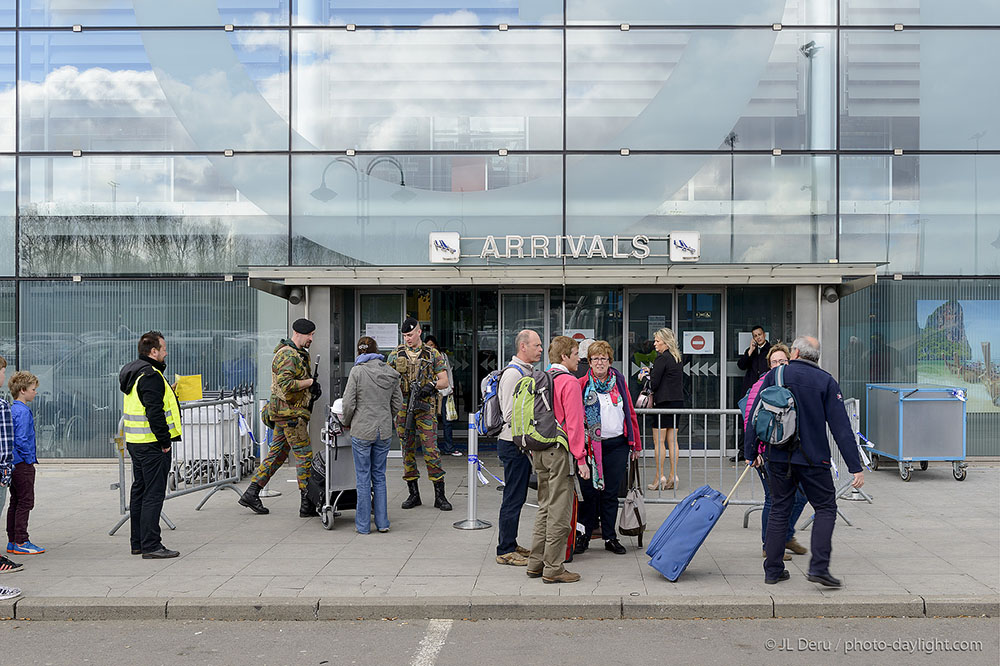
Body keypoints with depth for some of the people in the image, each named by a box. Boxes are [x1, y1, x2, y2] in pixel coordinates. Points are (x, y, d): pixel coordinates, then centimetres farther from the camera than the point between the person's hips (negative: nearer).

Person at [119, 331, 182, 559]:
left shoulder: (133, 373, 15)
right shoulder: (150, 375, -17)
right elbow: (154, 413, -23)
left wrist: (169, 392, 16)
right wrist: (165, 441, -18)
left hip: (135, 442, 10)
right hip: (152, 445, -10)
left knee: (140, 490, 16)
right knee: (154, 493, -6)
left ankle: (138, 542, 24)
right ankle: (151, 546, -3)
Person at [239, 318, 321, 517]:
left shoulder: (300, 354, 17)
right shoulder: (288, 355, -16)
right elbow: (286, 384, -26)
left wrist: (313, 387, 6)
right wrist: (311, 382, -17)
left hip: (287, 413, 10)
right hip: (290, 412, -10)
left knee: (277, 454, 13)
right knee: (305, 456, -6)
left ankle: (251, 494, 17)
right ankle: (307, 504, -1)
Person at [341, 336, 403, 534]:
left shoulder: (357, 371, -10)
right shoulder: (390, 373, 3)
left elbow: (348, 403, -11)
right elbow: (397, 403, 8)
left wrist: (347, 422, 7)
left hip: (362, 431, -4)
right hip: (384, 431, 4)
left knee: (363, 477, 5)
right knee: (379, 476, 14)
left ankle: (363, 524, 12)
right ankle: (382, 522, 16)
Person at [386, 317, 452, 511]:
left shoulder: (433, 354, 5)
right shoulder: (395, 354, 10)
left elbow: (444, 381, 4)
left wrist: (431, 386, -15)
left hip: (425, 408, -2)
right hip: (402, 407, 2)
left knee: (431, 450, -7)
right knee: (408, 451, 6)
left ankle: (440, 496, 0)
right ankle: (413, 494, 16)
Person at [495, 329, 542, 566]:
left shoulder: (526, 371, 16)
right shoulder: (513, 373, -16)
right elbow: (511, 415, -20)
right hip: (514, 443, -10)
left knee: (517, 496, 15)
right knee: (513, 498, -3)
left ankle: (510, 545, 25)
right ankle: (505, 551, 5)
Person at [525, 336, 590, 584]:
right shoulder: (569, 382, -12)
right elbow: (574, 423, -16)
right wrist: (580, 458, -14)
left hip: (539, 450, 8)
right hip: (559, 451, -8)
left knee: (545, 508, 16)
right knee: (559, 511, -1)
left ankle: (536, 564, 21)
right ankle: (553, 569, 4)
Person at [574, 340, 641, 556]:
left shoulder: (619, 382, 8)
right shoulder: (581, 385, 0)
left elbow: (630, 413, 12)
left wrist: (635, 444, 12)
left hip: (617, 446, 2)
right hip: (591, 446, -2)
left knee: (611, 493, 9)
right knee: (590, 493, 2)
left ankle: (610, 537, 20)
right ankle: (583, 536, 16)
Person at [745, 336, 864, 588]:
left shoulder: (774, 376, 2)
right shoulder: (826, 382, -3)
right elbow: (841, 427, -7)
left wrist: (751, 452, 9)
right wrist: (855, 466, -7)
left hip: (778, 458, 2)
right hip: (813, 459, -2)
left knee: (779, 509, 11)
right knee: (825, 509, 10)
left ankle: (773, 570, 14)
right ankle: (819, 566, -3)